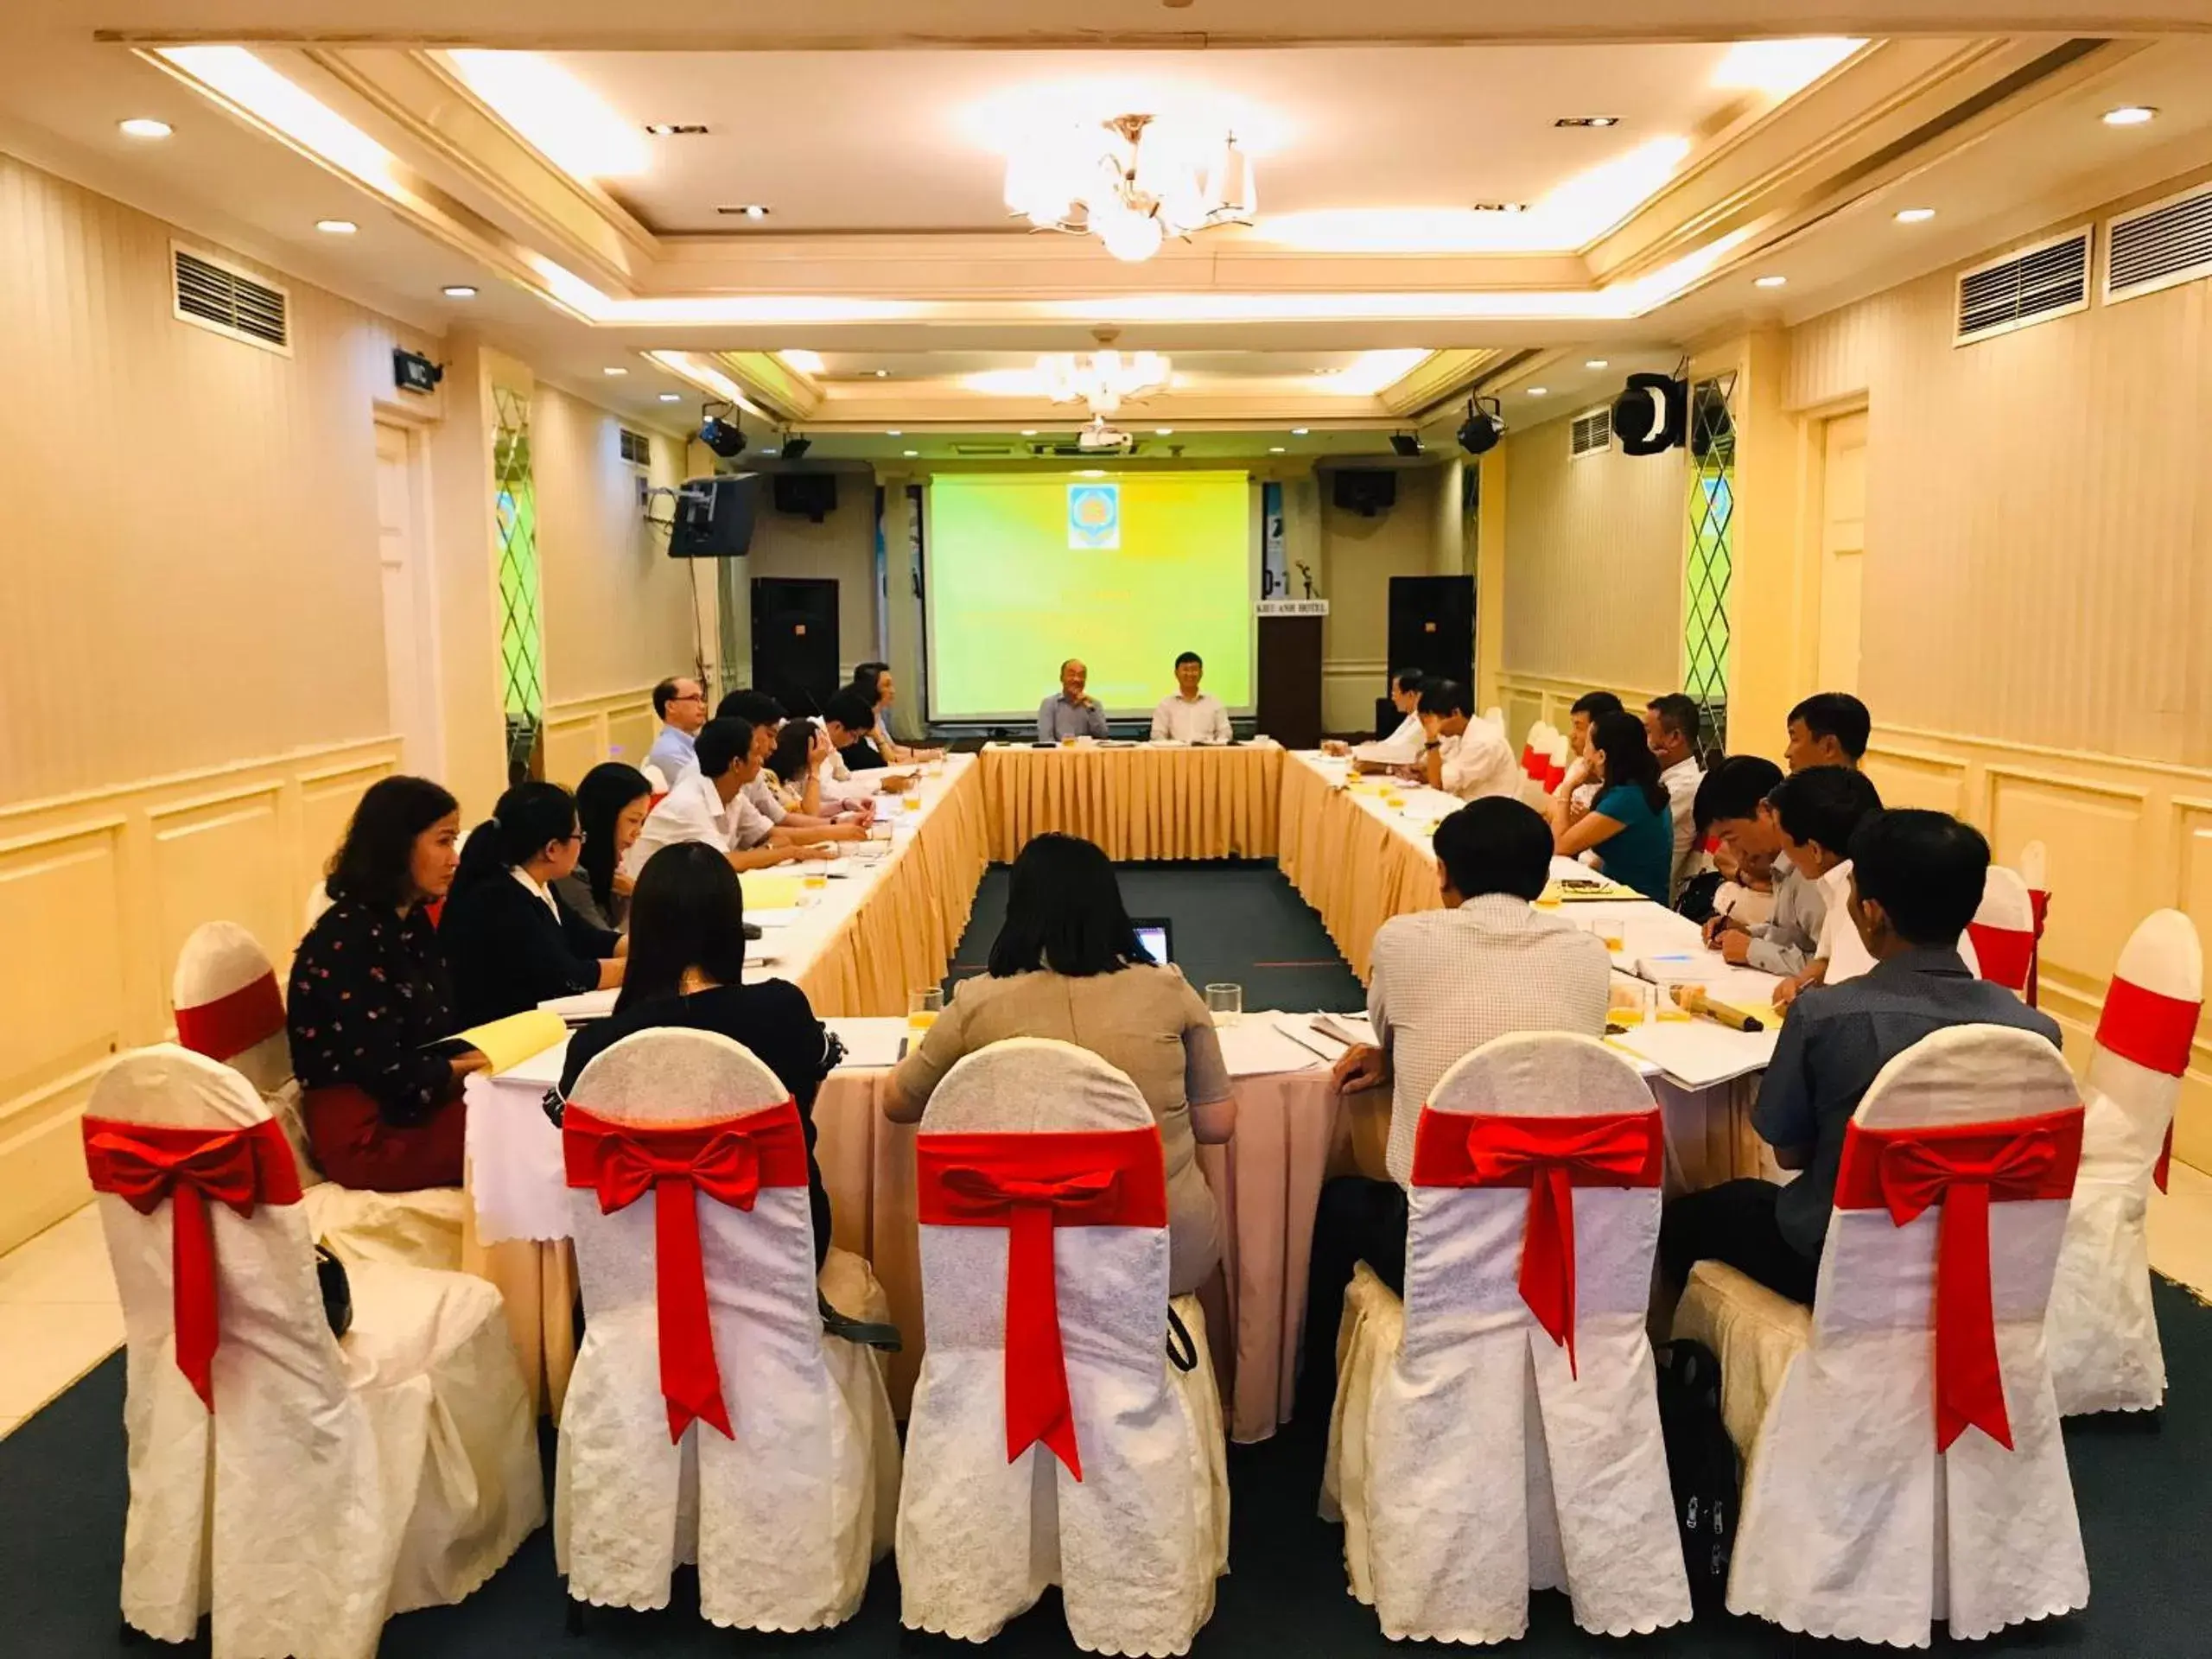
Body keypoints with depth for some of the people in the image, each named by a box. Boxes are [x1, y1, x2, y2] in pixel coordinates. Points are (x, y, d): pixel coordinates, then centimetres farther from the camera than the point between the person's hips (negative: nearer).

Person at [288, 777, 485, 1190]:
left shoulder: (413, 922, 10)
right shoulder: (346, 938, -17)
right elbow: (387, 1073, -20)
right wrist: (479, 1069, -9)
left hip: (416, 1104, 8)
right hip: (366, 1131, -8)